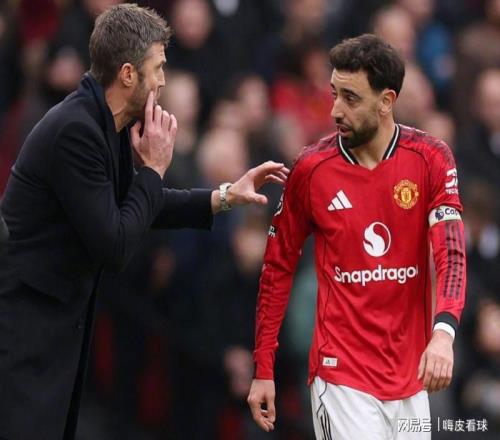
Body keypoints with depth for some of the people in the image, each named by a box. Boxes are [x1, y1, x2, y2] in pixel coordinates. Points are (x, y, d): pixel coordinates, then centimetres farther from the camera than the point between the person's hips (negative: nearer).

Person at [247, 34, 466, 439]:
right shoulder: (312, 168, -4)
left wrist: (443, 332, -31)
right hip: (343, 376, -2)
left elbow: (451, 254, -13)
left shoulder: (430, 158, -4)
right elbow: (278, 269, 5)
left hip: (411, 376, 2)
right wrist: (263, 371, 5)